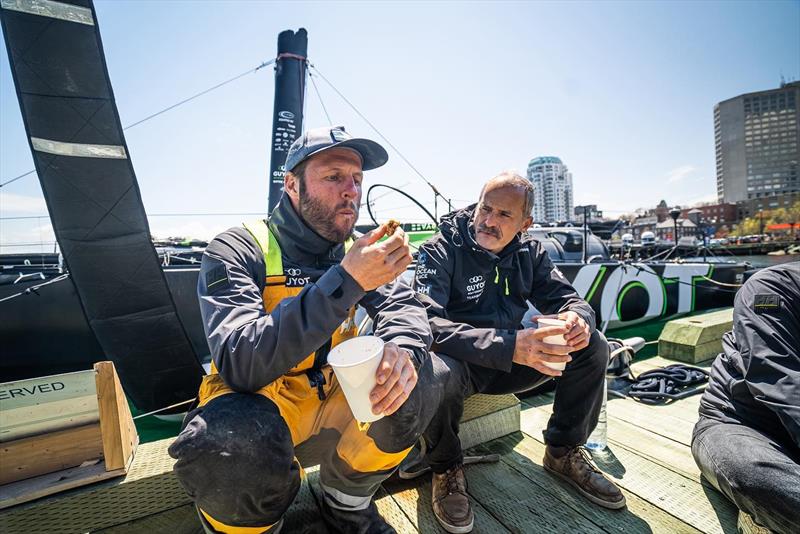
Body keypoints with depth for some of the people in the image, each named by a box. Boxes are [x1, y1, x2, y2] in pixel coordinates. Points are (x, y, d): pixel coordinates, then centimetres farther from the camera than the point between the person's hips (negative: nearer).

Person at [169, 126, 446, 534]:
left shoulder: (351, 250, -1)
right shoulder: (236, 251, -17)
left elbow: (403, 305, -8)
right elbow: (240, 366, -30)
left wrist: (403, 349, -34)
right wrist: (346, 281, -38)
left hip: (331, 396, 5)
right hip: (258, 403, -4)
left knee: (412, 385, -17)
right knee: (234, 439, -35)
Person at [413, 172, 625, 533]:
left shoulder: (529, 252, 1)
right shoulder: (440, 251, -17)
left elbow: (568, 298, 2)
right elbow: (426, 323, -30)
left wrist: (579, 320, -25)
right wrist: (509, 347, -41)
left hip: (510, 363, 5)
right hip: (462, 362, -5)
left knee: (592, 347, -9)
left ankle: (563, 452, 12)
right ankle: (446, 469, -5)